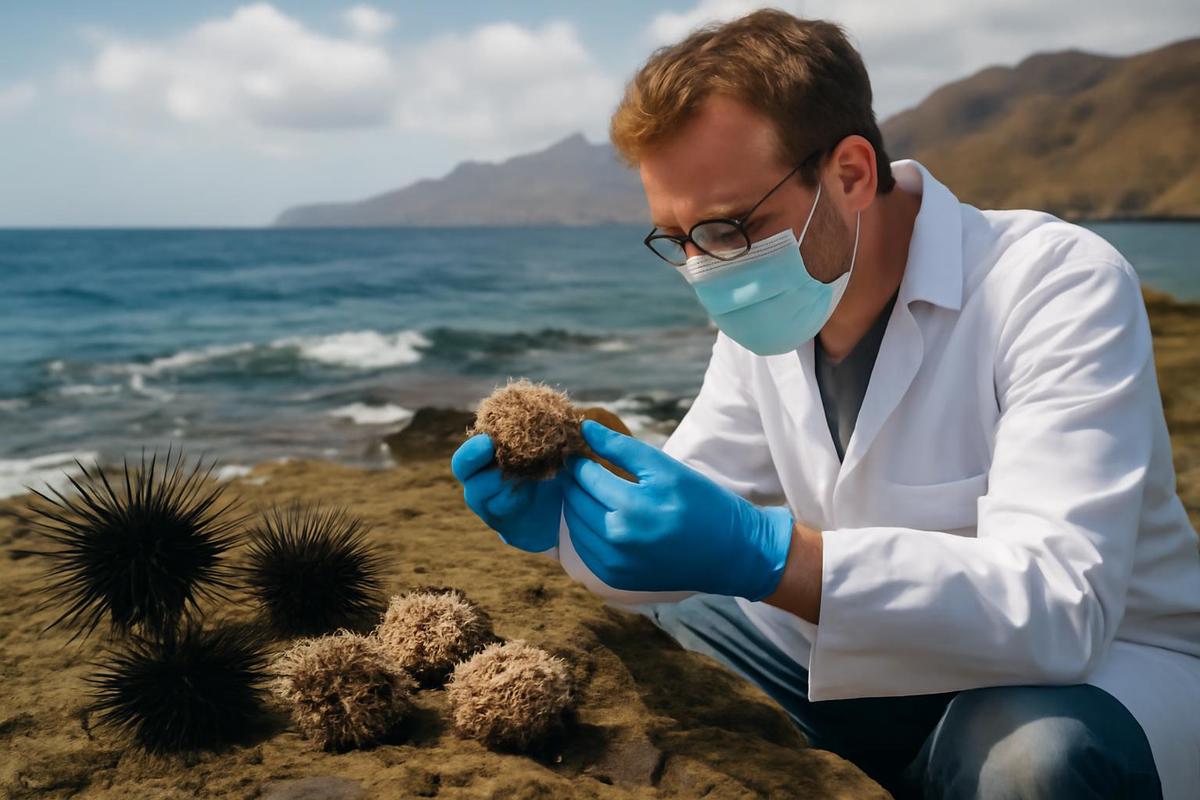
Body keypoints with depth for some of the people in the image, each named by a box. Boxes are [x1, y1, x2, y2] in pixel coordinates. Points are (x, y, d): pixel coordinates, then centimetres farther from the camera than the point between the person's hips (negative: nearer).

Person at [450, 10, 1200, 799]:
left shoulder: (1063, 286, -23)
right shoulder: (767, 315, -3)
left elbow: (1056, 606, -34)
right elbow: (678, 531, 2)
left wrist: (767, 556, -46)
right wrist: (564, 515, -20)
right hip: (889, 668, 5)